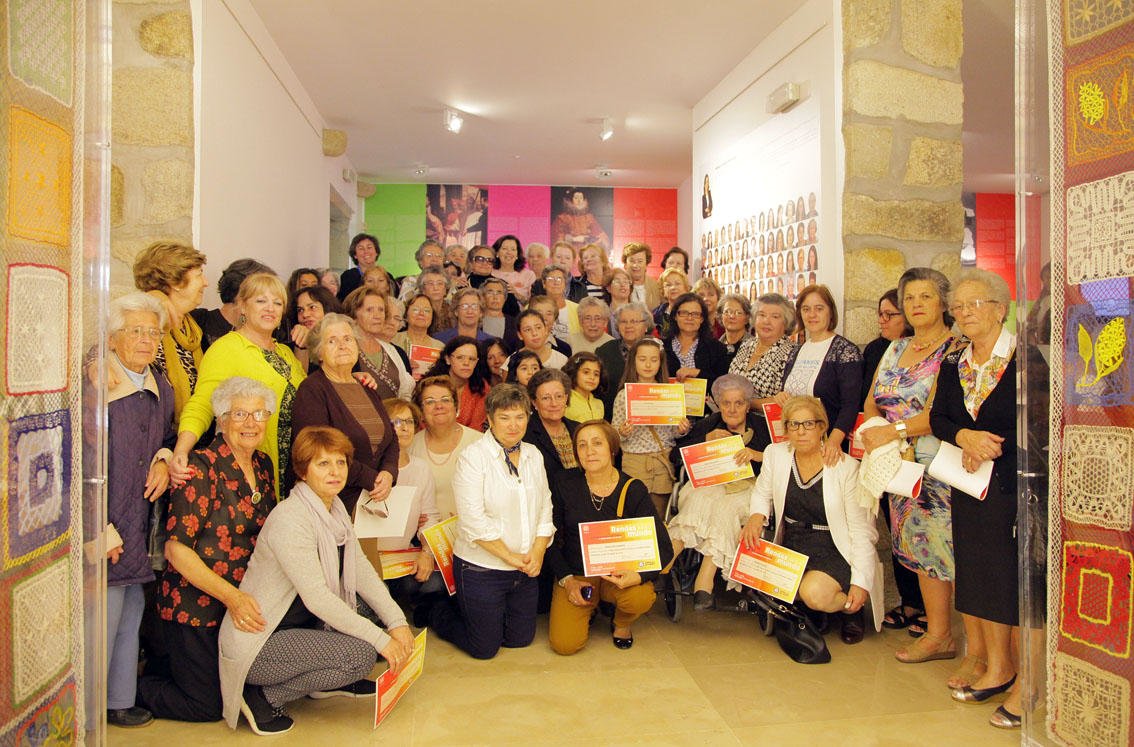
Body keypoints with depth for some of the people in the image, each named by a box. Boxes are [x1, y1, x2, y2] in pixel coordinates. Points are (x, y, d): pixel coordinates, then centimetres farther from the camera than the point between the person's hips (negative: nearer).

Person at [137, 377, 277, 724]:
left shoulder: (263, 465, 4)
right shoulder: (202, 468, -18)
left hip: (241, 601, 7)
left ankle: (154, 668, 35)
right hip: (193, 606, -7)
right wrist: (231, 595, -27)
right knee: (208, 707, 1)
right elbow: (175, 549, -21)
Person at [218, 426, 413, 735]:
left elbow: (362, 571, 3)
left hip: (299, 624, 9)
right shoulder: (290, 518, -23)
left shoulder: (335, 509, 4)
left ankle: (326, 681, 15)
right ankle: (264, 696, -5)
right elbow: (316, 598, -27)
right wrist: (381, 639, -25)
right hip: (255, 645, -9)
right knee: (362, 654, -21)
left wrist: (397, 621, -8)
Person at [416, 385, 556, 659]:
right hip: (481, 568, -6)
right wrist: (511, 557, -18)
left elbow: (545, 508, 7)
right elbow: (474, 520, -20)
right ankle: (434, 611, 29)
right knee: (485, 648, 6)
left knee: (521, 640, 15)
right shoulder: (474, 456, -14)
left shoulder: (533, 454, 6)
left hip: (525, 570, 6)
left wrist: (537, 553, -8)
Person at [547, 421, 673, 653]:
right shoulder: (565, 484, -6)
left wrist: (638, 575, -30)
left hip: (617, 573, 0)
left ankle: (621, 624, 6)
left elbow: (664, 547, -12)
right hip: (575, 574, 1)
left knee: (640, 598, -33)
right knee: (564, 644, -18)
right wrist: (566, 579, -10)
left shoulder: (633, 490, -9)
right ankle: (588, 609, 18)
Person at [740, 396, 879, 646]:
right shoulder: (775, 454, -2)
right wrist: (756, 516, -8)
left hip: (834, 550, -4)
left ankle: (850, 608, 3)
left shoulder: (847, 467, -11)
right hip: (790, 546, 4)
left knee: (814, 592, -32)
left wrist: (860, 582, -14)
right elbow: (762, 493, 15)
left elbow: (861, 531, -8)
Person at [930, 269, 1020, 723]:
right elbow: (938, 418, 8)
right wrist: (965, 437, -12)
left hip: (1016, 484, -6)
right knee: (980, 573, 9)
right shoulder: (953, 364, 11)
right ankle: (995, 666, 20)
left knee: (1017, 577, -5)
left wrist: (988, 448, -13)